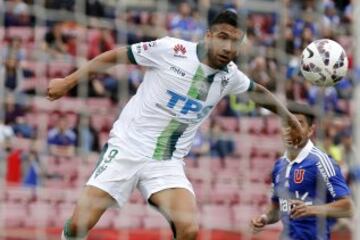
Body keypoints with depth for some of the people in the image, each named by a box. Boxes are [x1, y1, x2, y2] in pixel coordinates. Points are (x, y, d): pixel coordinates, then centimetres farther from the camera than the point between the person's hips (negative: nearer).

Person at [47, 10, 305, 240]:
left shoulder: (230, 75, 1)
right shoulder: (170, 49, -14)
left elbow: (259, 92, 23)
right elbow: (116, 56, -4)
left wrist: (289, 117, 33)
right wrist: (68, 81, -3)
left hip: (167, 164, 3)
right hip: (127, 147, -3)